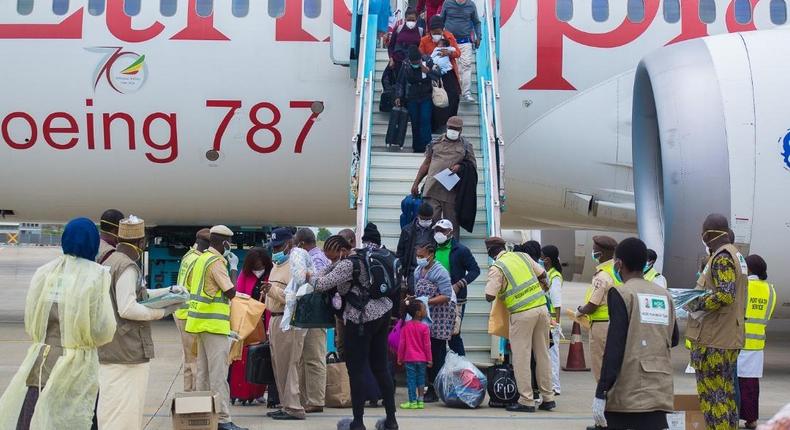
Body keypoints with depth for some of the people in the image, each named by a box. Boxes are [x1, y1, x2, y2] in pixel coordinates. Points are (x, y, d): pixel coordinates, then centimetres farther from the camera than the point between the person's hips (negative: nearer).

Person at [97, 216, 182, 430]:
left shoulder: (110, 261, 15)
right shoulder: (128, 267, -16)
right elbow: (128, 309, -23)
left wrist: (169, 291, 16)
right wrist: (163, 311, -14)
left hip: (107, 348, 10)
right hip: (128, 351, -10)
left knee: (108, 408, 15)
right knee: (126, 412, -4)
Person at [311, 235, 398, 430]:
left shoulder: (347, 264, -18)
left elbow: (323, 284, -22)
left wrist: (310, 277, -2)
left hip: (362, 319, -9)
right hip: (382, 312, 9)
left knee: (356, 370, 1)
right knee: (380, 367, 12)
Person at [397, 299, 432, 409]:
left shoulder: (406, 326, -2)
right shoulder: (424, 327, -8)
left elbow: (402, 343, 0)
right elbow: (427, 345, -6)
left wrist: (400, 358, 9)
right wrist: (429, 359, 2)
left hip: (409, 359, 0)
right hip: (422, 359, 0)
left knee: (411, 380, 3)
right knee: (421, 380, 10)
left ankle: (412, 402, 1)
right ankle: (420, 401, 11)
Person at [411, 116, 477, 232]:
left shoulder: (465, 146, 11)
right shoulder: (436, 143, 15)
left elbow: (473, 164, 12)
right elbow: (426, 164, 18)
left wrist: (460, 166, -10)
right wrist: (416, 183, 14)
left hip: (452, 191, -1)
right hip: (432, 189, 1)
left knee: (451, 222, 2)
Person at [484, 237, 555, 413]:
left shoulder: (496, 268, -6)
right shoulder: (522, 256, 11)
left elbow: (489, 297, -9)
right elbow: (542, 274, 19)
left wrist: (496, 286, 11)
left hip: (522, 313, -6)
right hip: (541, 307, 6)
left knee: (521, 358, 2)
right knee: (543, 355, 12)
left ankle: (526, 401, 1)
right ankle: (548, 398, 17)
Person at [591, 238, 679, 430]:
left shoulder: (621, 294, -4)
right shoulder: (664, 295, 11)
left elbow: (614, 347, -11)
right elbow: (673, 339, 20)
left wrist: (600, 393, -12)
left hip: (627, 394, -4)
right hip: (660, 392, 4)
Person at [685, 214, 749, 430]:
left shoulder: (722, 258, -15)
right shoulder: (736, 255, 17)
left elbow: (725, 295, -26)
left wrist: (698, 304, -13)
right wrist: (701, 303, 15)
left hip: (713, 339, -10)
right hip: (730, 337, 10)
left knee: (712, 393, -6)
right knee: (726, 391, 16)